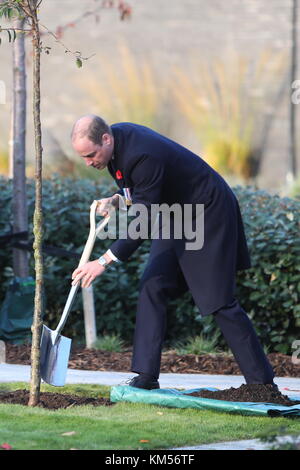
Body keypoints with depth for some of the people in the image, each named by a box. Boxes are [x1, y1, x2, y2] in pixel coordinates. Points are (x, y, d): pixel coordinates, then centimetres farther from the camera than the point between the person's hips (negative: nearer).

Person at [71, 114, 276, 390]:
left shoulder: (143, 156, -32)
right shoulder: (116, 137, -3)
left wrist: (105, 262, -29)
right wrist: (117, 199, -3)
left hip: (207, 213, -9)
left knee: (219, 301, -7)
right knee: (153, 288, -2)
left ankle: (262, 381, 1)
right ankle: (146, 376, -2)